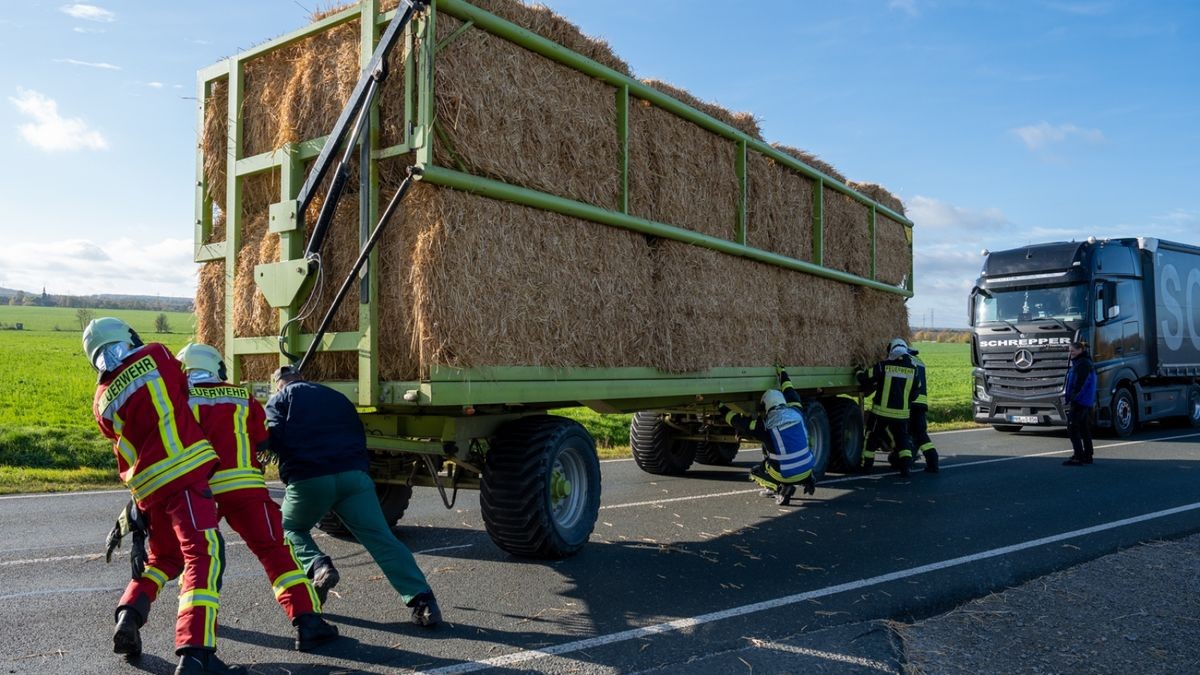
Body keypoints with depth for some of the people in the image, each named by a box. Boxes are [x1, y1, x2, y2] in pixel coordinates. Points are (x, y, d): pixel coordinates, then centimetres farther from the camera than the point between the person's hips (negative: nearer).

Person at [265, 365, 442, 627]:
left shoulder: (280, 399, 16)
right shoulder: (337, 397, 28)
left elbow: (274, 440, 0)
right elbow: (359, 436, 25)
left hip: (307, 479, -2)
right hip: (353, 475, 3)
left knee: (290, 529, 25)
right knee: (382, 539, -2)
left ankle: (319, 567, -3)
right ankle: (422, 600, -16)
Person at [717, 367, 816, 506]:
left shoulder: (766, 426, -11)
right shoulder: (796, 413, 0)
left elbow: (738, 422, 0)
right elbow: (791, 394, 20)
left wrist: (721, 407, 13)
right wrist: (782, 373, 36)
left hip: (786, 475, -5)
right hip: (807, 470, 5)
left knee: (754, 473, 19)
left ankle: (781, 488, -4)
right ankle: (807, 480, 17)